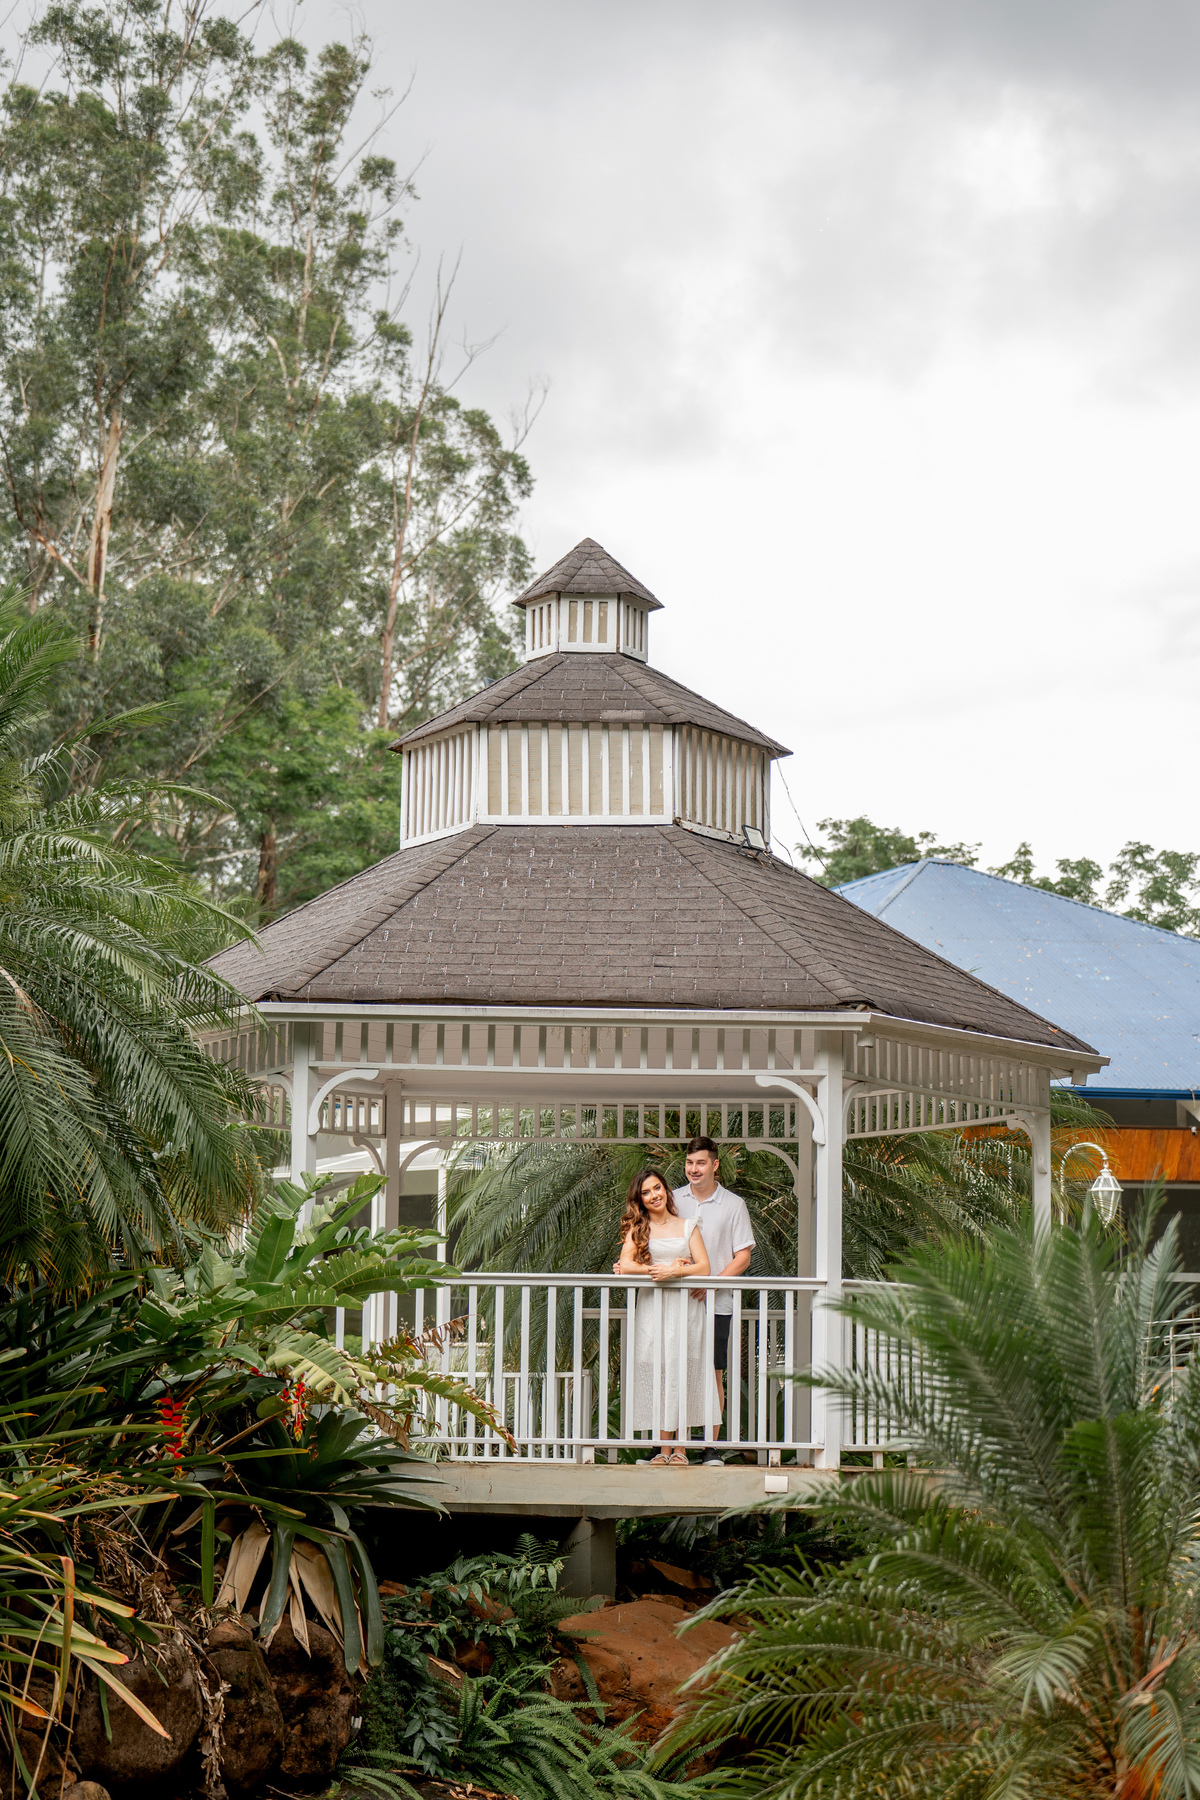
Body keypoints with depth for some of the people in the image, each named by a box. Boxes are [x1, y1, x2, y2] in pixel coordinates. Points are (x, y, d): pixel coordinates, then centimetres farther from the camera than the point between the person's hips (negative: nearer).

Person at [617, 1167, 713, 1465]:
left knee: (683, 1373, -5)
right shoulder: (637, 1228, 11)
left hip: (684, 1306, 0)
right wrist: (655, 1269, -15)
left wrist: (673, 1272, -13)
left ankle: (680, 1449, -2)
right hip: (651, 1306, 0)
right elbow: (625, 1265, -3)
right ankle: (664, 1448, -1)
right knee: (657, 1373, -4)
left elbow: (704, 1268, 2)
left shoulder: (688, 1227, 11)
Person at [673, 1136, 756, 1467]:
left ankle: (713, 1447, 5)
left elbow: (743, 1257, 1)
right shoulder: (673, 1200, 10)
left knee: (713, 1374, -1)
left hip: (715, 1303, -2)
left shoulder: (733, 1204, 4)